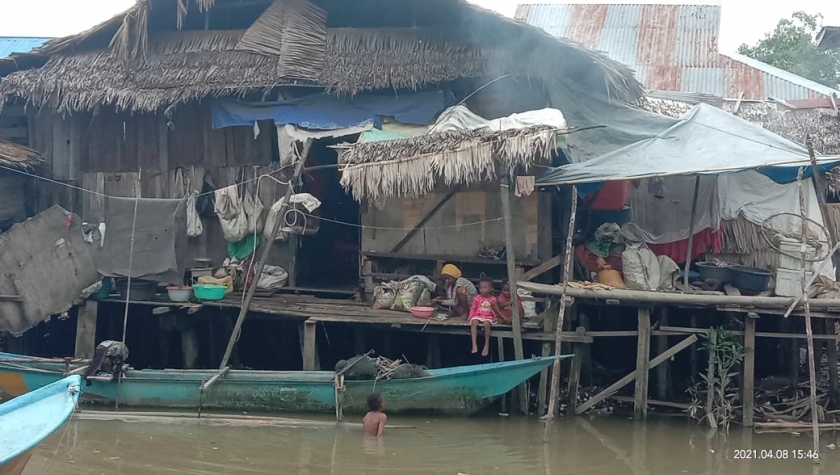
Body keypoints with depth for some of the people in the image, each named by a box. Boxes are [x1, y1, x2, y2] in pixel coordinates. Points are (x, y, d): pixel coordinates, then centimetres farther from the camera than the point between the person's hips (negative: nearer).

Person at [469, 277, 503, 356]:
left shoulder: (493, 299, 5)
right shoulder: (477, 298, 6)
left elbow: (497, 310, 10)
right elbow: (473, 308, 6)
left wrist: (494, 305, -10)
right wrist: (471, 316, -6)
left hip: (488, 317, -1)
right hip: (477, 316, 1)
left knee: (486, 324, -36)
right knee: (474, 323, -33)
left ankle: (487, 345, -27)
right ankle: (474, 344, -38)